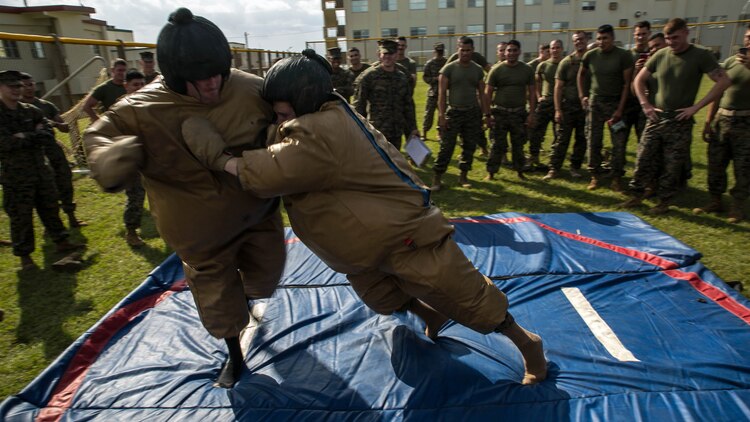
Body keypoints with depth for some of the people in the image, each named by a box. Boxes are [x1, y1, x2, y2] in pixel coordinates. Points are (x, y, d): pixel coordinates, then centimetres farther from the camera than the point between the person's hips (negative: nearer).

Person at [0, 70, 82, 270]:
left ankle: (60, 241, 28)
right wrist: (34, 136, -13)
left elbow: (49, 139, -2)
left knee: (50, 207, 14)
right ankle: (24, 255, 14)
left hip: (41, 170, 4)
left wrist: (24, 137, -13)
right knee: (20, 216, 3)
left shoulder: (32, 111, 7)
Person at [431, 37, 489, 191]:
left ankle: (463, 176, 19)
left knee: (469, 146, 7)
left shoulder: (478, 70, 7)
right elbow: (442, 93, -5)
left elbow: (481, 94, 11)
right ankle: (437, 177, 0)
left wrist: (486, 114, 6)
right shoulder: (449, 68, -3)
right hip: (453, 112, -3)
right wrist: (441, 115, -12)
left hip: (473, 113, 4)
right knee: (446, 146, -6)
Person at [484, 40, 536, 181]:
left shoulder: (527, 70, 4)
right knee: (498, 144, 0)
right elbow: (488, 93, -1)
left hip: (519, 113, 2)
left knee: (518, 144, 9)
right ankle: (491, 173, 8)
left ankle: (520, 171, 21)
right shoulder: (496, 69, -1)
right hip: (500, 113, -2)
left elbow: (532, 92, 6)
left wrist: (531, 113, -2)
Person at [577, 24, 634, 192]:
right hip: (595, 102, 2)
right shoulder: (590, 55, 1)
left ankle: (617, 177, 7)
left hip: (616, 102, -2)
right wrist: (582, 96, 9)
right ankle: (595, 176, 13)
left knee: (619, 142, -3)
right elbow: (581, 74, 19)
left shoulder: (624, 56, -6)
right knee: (593, 141, 3)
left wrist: (620, 109, -12)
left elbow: (627, 83, -6)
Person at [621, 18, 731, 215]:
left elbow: (724, 81, -9)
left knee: (672, 166, 2)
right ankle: (637, 195, 16)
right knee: (643, 160, 3)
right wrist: (645, 105, 2)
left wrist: (696, 106, -15)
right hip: (656, 119, 3)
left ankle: (664, 202, 15)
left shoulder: (701, 56, -6)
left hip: (680, 122, -3)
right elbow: (639, 80, 13)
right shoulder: (660, 55, 4)